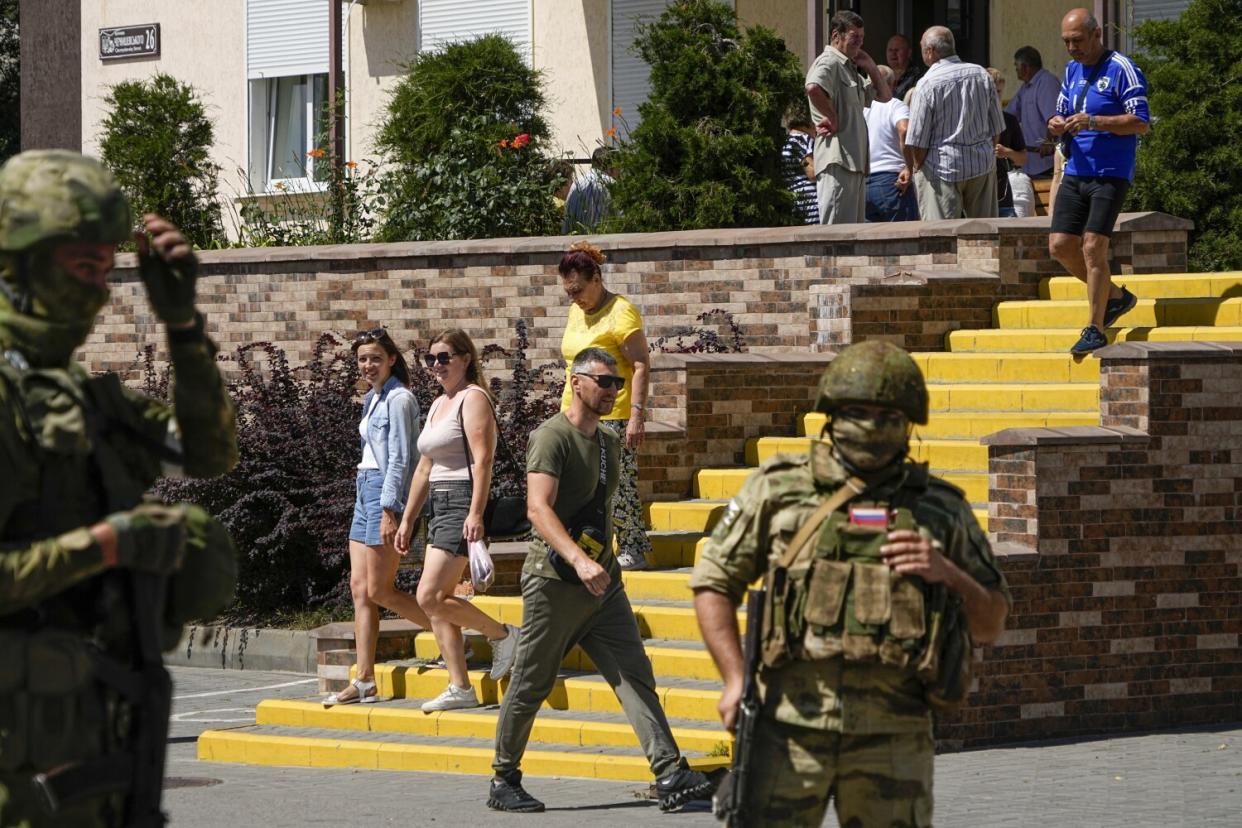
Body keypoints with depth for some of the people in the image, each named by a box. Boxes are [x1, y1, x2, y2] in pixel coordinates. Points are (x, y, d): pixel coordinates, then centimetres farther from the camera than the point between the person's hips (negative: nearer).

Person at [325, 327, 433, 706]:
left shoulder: (398, 399, -11)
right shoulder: (373, 400, 18)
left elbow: (400, 458, -16)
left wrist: (389, 511, -21)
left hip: (387, 492, -10)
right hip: (367, 490, 10)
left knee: (378, 590, -8)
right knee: (360, 587, 3)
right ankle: (364, 682, 2)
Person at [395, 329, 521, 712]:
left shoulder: (473, 399, -8)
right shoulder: (438, 404, 20)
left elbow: (482, 460, -18)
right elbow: (424, 468, 24)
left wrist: (475, 514, -26)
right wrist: (407, 519, 21)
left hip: (465, 502, -10)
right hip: (442, 506, 10)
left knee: (430, 597, -15)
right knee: (437, 604, 4)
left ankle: (502, 634, 2)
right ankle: (460, 688, 5)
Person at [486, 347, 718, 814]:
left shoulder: (609, 443, 15)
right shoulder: (553, 438, -12)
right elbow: (538, 508, -24)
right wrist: (578, 560, -37)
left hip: (603, 582, 7)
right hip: (555, 582, -7)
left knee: (635, 677, -4)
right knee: (531, 685, 2)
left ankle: (671, 777, -12)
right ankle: (504, 782, 14)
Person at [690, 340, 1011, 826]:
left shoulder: (942, 511, 10)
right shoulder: (777, 489, 5)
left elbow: (991, 625, 14)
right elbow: (714, 581, 9)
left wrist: (949, 575, -5)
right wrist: (735, 679, -1)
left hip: (893, 736, 1)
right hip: (791, 728, -1)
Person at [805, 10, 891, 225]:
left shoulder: (850, 69, 25)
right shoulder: (829, 62, -6)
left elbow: (883, 96, 32)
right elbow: (813, 88, -28)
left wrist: (871, 68, 17)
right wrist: (832, 118, -18)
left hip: (855, 159, 10)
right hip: (837, 159, -10)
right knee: (837, 231, -14)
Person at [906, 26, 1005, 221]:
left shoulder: (928, 84, -11)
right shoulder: (981, 75, 5)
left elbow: (917, 139, -10)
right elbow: (996, 128, 10)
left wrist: (916, 167, 4)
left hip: (943, 168, -5)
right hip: (983, 165, 5)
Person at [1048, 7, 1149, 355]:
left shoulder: (1122, 69, -9)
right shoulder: (1071, 70, 14)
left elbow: (1140, 123, -15)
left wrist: (1093, 122, -24)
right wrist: (1058, 125, -3)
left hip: (1111, 174, -8)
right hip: (1076, 171, 8)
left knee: (1093, 247, -13)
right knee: (1060, 245, 2)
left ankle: (1095, 329, -4)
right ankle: (1115, 296, 22)